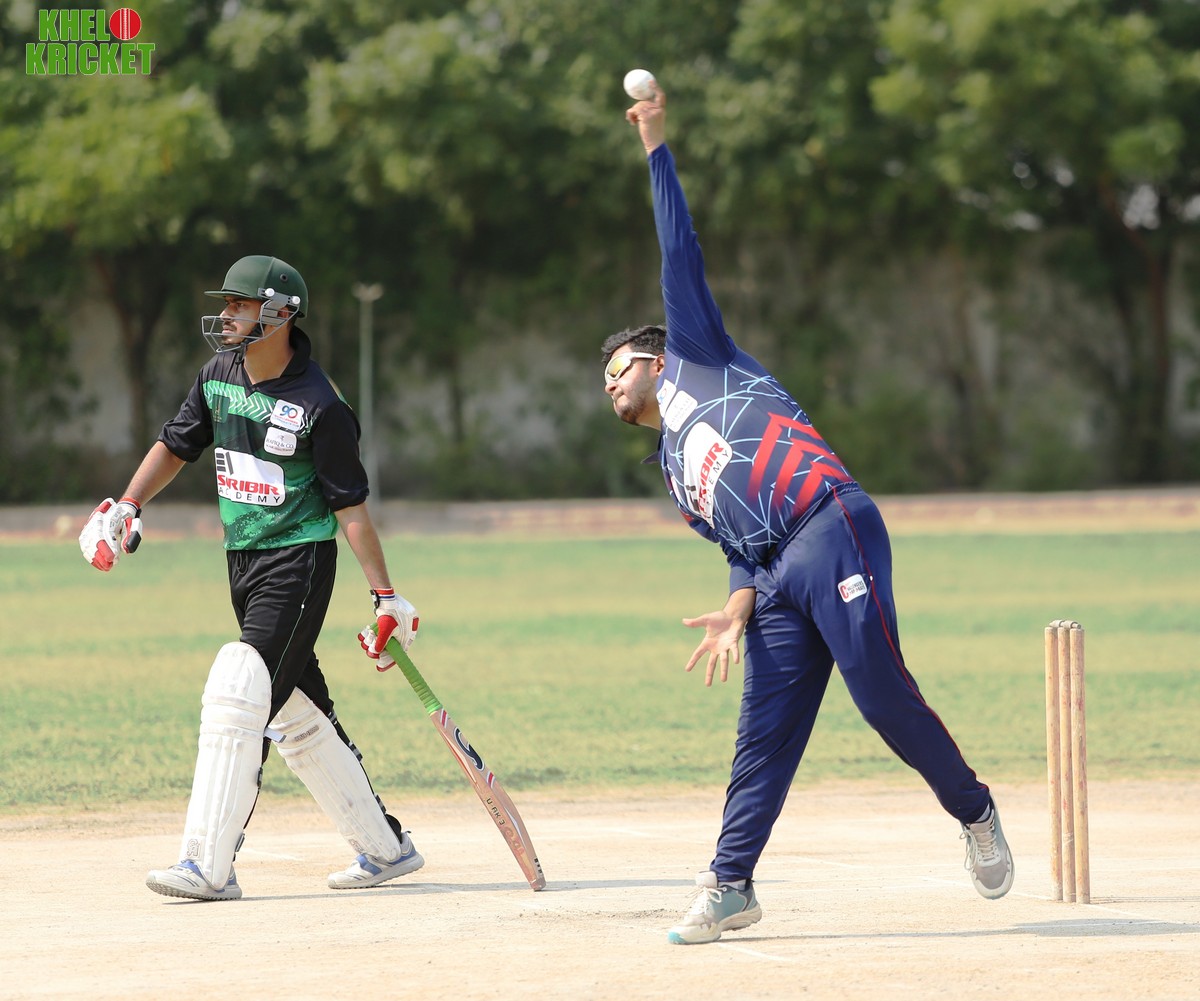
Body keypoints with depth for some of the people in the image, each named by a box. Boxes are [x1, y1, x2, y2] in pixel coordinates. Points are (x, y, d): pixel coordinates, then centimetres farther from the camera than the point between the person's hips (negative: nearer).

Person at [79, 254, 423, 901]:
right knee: (297, 714, 12)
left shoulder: (319, 406, -15)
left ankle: (209, 865, -17)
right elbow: (176, 444, 18)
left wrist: (385, 595, -13)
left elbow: (349, 505, -13)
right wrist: (127, 507, 5)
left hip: (299, 561, -8)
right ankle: (385, 846, 24)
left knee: (236, 695, -17)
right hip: (243, 561, 8)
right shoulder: (219, 378, 5)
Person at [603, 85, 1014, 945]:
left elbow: (681, 258, 14)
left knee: (883, 693, -15)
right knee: (764, 732, -1)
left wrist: (657, 148, 13)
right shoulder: (672, 467, 32)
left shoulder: (695, 358, 20)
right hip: (775, 577, 7)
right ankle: (731, 886, -3)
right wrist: (739, 606, 4)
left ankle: (975, 814, 0)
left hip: (832, 528, -6)